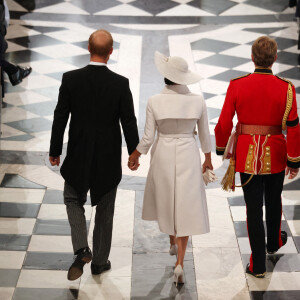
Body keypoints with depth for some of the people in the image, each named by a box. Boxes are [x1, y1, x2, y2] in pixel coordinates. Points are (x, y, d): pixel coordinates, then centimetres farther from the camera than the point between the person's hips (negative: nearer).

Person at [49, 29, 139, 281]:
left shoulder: (71, 79, -12)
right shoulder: (120, 84, -14)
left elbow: (60, 118, -7)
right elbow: (129, 122, -8)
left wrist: (55, 151, 5)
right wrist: (134, 153, 6)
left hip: (78, 157, 0)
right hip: (109, 159, 0)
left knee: (74, 200, 21)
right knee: (105, 210, 16)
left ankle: (82, 249, 0)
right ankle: (100, 261, 27)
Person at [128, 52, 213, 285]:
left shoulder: (154, 102, -14)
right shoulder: (198, 101, -9)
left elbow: (148, 138, -8)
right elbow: (205, 135, 2)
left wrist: (134, 156, 10)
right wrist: (208, 159, 18)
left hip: (163, 155, 0)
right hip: (188, 156, 0)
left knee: (166, 200, 25)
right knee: (186, 206, 5)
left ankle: (173, 242, 45)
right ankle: (180, 262, -5)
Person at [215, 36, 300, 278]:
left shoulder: (237, 86, -10)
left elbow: (224, 123, -5)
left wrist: (221, 148, 12)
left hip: (247, 155, 0)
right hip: (275, 156, 1)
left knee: (254, 208, 7)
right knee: (273, 201, 25)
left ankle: (258, 265, 12)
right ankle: (274, 242, 49)